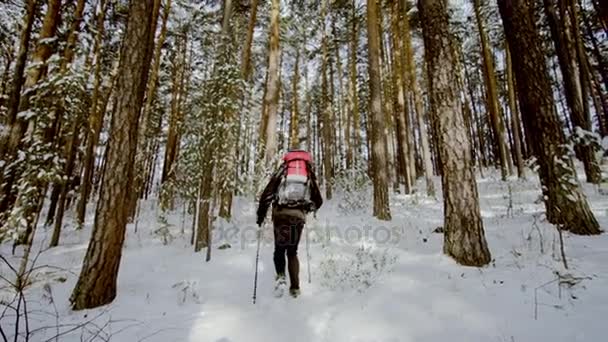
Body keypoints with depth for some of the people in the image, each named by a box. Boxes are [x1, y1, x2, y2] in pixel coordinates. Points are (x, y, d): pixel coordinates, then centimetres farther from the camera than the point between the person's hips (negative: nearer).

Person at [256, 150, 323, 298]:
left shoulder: (282, 171, 10)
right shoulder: (310, 176, 15)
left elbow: (267, 194, 0)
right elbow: (318, 201, 16)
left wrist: (260, 214, 8)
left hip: (280, 214, -1)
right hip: (298, 216, 1)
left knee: (279, 249, 16)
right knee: (292, 252, 16)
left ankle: (281, 277, -6)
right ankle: (295, 287, 13)